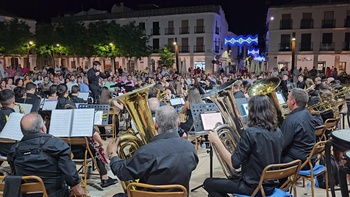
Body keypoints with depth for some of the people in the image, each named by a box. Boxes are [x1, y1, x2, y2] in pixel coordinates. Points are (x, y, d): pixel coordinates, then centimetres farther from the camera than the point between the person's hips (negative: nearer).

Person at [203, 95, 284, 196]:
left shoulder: (250, 132, -23)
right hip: (271, 184, 8)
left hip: (254, 187, -8)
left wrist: (216, 141, -15)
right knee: (232, 178, 32)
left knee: (209, 183, 8)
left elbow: (233, 164, -22)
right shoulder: (278, 132, -1)